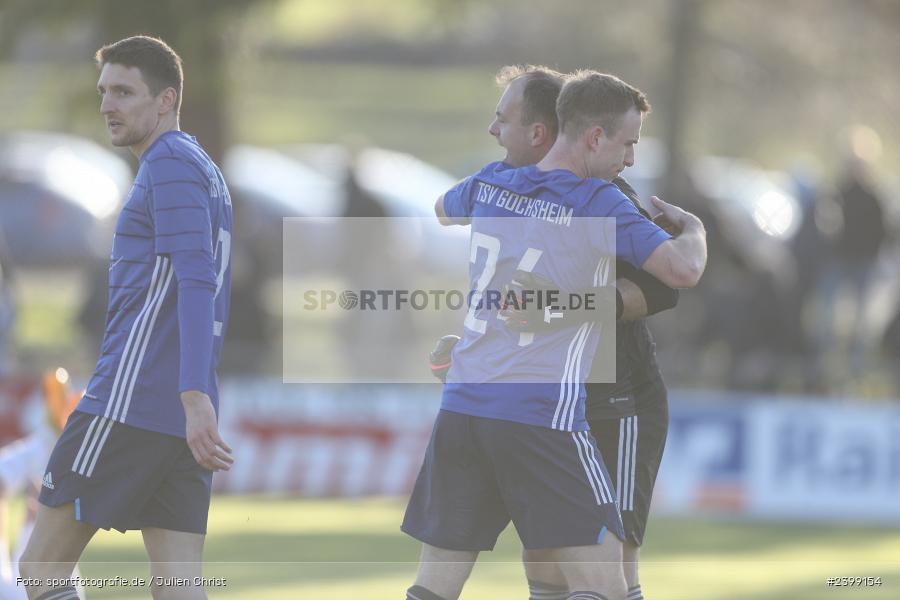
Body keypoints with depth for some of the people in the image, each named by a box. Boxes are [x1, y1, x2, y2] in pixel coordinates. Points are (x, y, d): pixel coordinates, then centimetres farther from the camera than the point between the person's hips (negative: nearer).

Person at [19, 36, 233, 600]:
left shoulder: (171, 163, -9)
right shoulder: (209, 175, 22)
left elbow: (195, 280, -21)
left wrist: (194, 397, -30)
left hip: (129, 403, -9)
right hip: (182, 419, 9)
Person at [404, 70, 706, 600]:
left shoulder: (489, 185, 13)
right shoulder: (598, 202, -7)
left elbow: (443, 210, 37)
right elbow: (683, 270, -14)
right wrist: (692, 226, 7)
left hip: (462, 406, 6)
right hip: (544, 416, -6)